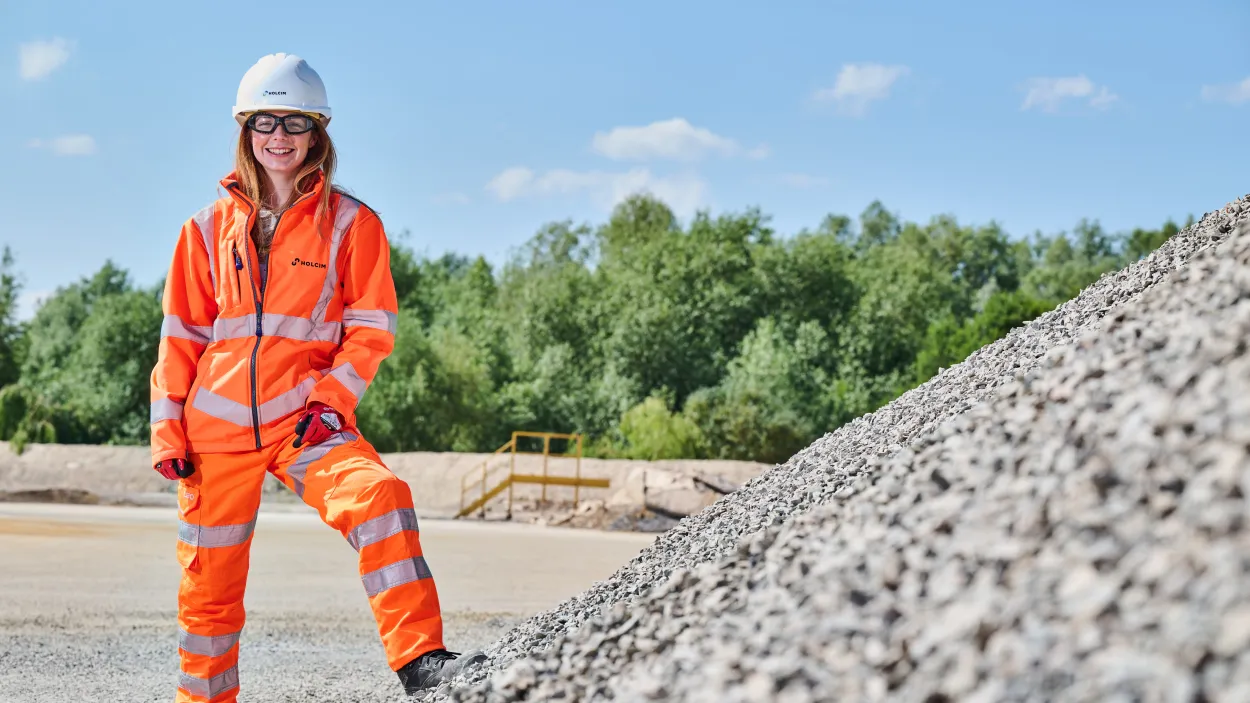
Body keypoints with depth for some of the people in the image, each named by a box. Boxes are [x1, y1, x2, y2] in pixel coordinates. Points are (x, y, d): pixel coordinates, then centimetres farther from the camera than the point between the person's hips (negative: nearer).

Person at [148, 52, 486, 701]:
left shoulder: (350, 223, 2)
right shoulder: (211, 227, 8)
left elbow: (371, 327, 2)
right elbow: (181, 336, 11)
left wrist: (332, 396, -12)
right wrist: (168, 431, 5)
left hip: (305, 421, -2)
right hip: (217, 426, 2)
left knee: (378, 496, -30)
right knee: (208, 586, 6)